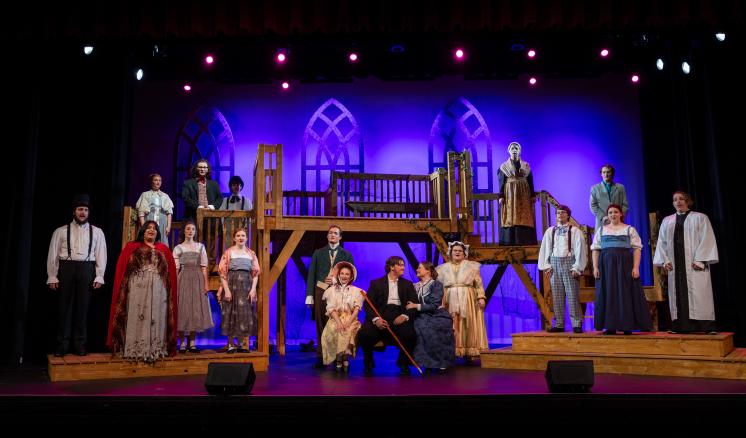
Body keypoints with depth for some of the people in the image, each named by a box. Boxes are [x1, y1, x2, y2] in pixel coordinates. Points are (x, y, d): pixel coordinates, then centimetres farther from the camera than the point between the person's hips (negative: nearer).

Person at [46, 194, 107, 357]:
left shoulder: (97, 232, 10)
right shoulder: (61, 231, 8)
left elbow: (101, 255, 6)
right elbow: (53, 255, 5)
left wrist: (99, 277, -3)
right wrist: (52, 277, -2)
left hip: (86, 269, 0)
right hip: (66, 268, 0)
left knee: (82, 307, 4)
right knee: (65, 307, 2)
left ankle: (80, 345, 11)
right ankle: (62, 345, 10)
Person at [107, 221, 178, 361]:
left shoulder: (164, 249, 16)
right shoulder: (132, 247, 10)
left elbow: (171, 272, 11)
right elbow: (122, 269, 4)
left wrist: (170, 291, 1)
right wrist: (123, 289, -7)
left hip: (158, 291, 2)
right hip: (137, 290, -2)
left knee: (156, 319, 2)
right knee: (137, 319, -1)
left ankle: (155, 350, 7)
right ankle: (136, 350, 3)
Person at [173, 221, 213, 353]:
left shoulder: (200, 246, 10)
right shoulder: (178, 248, 7)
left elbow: (204, 266, 5)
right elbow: (175, 268, 2)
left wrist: (206, 283, -4)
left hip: (197, 279, 1)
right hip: (183, 279, -1)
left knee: (196, 309, 2)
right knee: (183, 309, -2)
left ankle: (192, 342, 8)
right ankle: (182, 342, 4)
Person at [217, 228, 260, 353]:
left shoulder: (251, 253, 11)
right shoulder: (228, 252, 2)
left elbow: (255, 272, 7)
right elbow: (223, 272, -3)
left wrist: (253, 289, -4)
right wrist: (226, 290, -12)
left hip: (246, 286, 3)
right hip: (232, 284, -3)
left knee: (245, 313, 3)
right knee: (231, 313, -1)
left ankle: (241, 344, 13)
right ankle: (231, 344, 5)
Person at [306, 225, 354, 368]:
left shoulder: (346, 254, 13)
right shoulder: (318, 253, 14)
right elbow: (311, 274, 8)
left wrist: (336, 280, -9)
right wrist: (309, 295, -2)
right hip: (321, 291, 1)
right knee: (321, 325, 0)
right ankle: (321, 357, 5)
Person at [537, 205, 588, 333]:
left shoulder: (575, 231, 1)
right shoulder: (550, 231, 13)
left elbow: (580, 250, -3)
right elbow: (544, 249, 13)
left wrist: (577, 268, -9)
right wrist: (546, 266, 4)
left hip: (569, 262, -3)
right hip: (554, 263, 4)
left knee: (572, 295, -5)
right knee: (556, 296, 4)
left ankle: (577, 324, 0)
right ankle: (559, 324, 8)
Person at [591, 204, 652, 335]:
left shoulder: (630, 229, 8)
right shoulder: (601, 230, 14)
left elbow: (637, 249, 1)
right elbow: (595, 249, 9)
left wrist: (636, 267, -11)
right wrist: (595, 267, -3)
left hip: (625, 264, -2)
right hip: (606, 265, 2)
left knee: (626, 294, -4)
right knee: (608, 294, 0)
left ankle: (627, 326, 1)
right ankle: (610, 326, 4)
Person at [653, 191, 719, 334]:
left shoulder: (700, 218, 6)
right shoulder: (667, 221, 18)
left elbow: (707, 240, -2)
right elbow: (662, 242, 14)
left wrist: (700, 260, -12)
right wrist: (664, 260, 1)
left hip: (694, 264, -3)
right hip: (675, 264, 4)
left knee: (698, 294, -7)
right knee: (678, 294, -1)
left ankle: (705, 326, -5)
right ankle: (681, 326, 1)